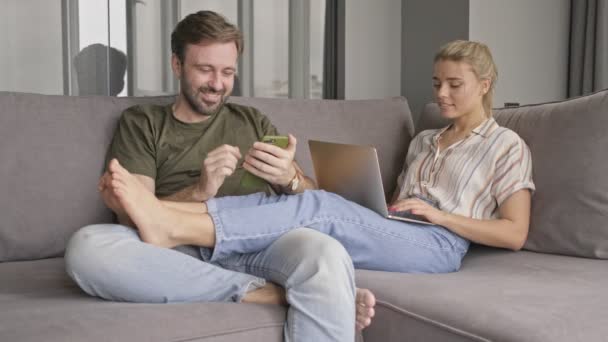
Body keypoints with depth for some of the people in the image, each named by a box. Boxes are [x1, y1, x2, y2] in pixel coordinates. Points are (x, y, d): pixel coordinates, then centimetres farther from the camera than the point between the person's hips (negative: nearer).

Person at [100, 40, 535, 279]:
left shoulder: (507, 145, 9)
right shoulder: (423, 141, 27)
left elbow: (515, 234, 0)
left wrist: (438, 214, -8)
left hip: (438, 245, -6)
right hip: (395, 236, 6)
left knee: (320, 207, -32)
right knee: (284, 197, -21)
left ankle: (174, 227, -43)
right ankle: (170, 217, -38)